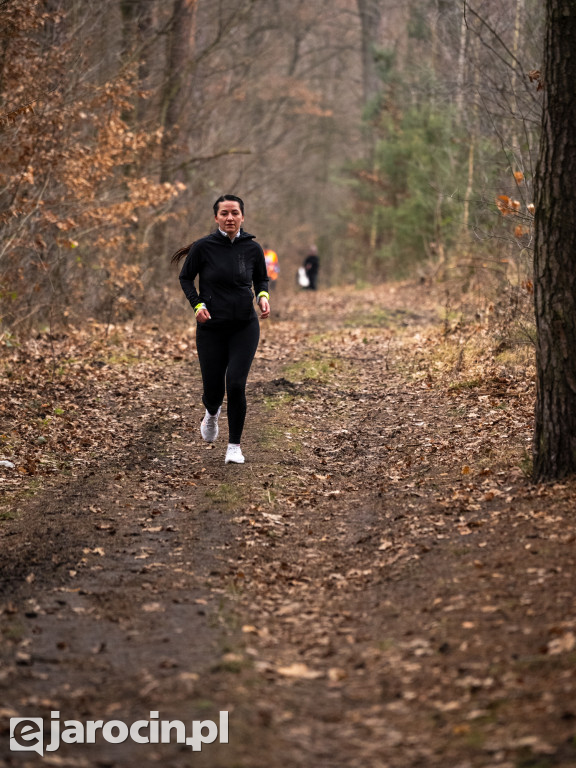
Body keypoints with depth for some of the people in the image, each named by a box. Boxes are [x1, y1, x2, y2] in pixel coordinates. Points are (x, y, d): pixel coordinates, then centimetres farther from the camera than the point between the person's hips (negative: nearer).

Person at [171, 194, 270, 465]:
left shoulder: (252, 248, -3)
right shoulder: (203, 247, -8)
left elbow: (261, 279, 13)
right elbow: (186, 278, 5)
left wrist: (263, 297, -8)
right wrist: (197, 304, -10)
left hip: (245, 327, 0)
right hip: (211, 328, 0)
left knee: (236, 385, -12)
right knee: (213, 389, 4)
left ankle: (234, 445, 6)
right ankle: (212, 413, 43)